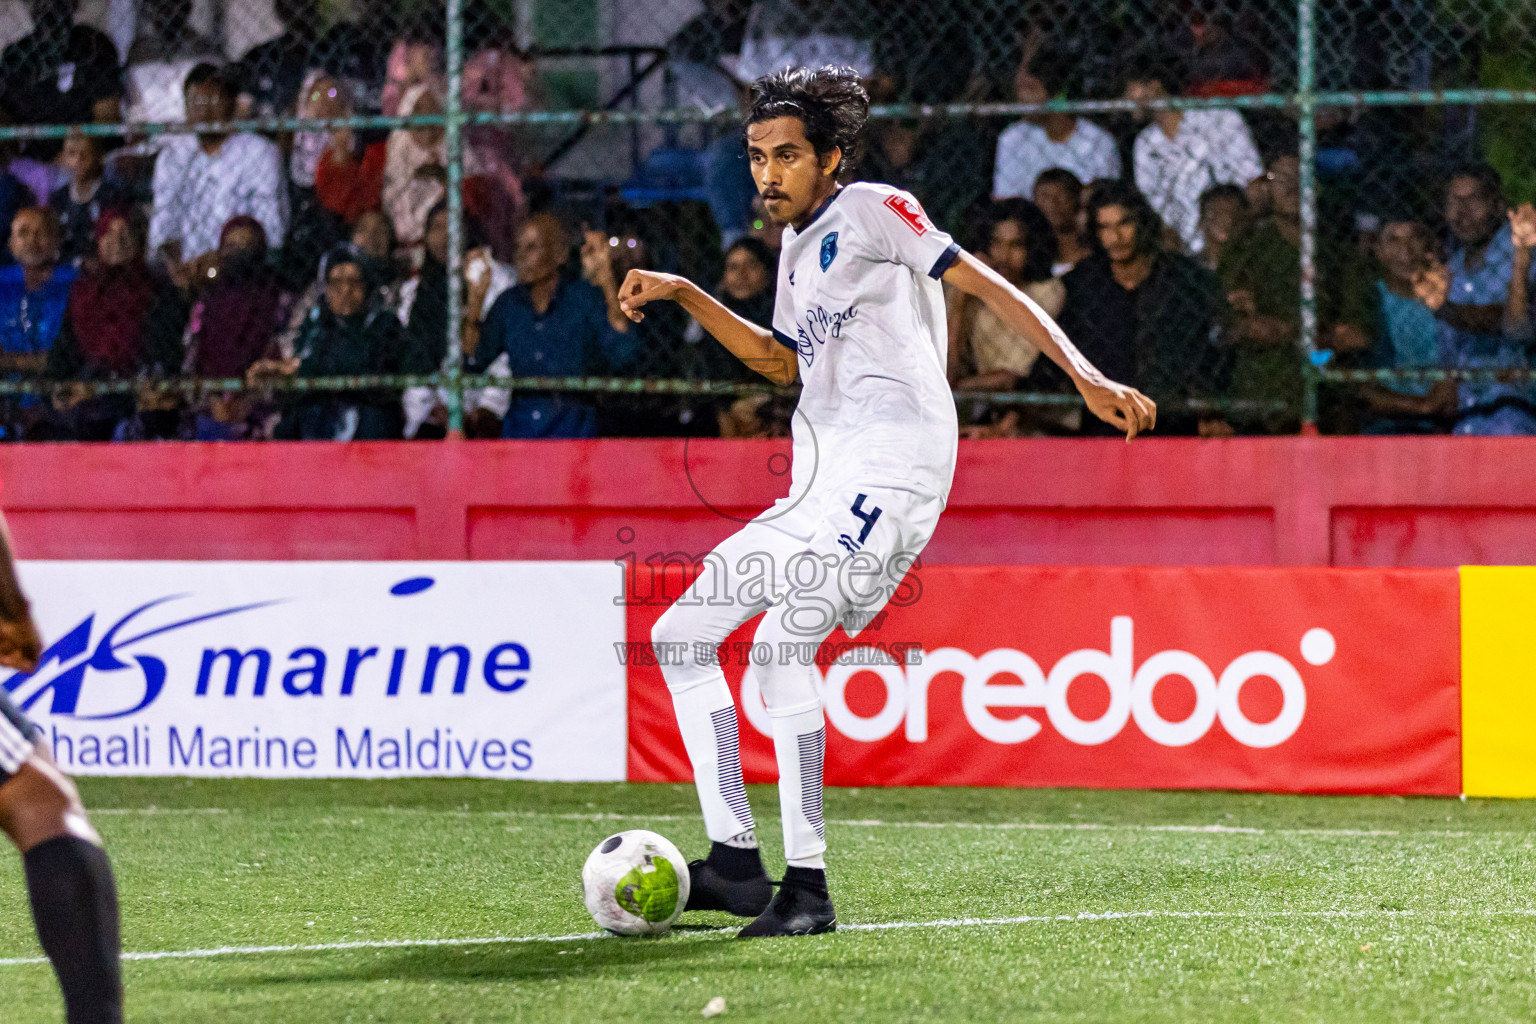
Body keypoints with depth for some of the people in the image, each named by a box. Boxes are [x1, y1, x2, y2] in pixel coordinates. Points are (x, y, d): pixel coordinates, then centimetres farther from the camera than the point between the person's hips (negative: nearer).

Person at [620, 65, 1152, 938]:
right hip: (820, 484, 10)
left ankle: (807, 884, -23)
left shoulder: (872, 211, -2)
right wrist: (682, 295, 27)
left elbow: (986, 285, -9)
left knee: (783, 642, -25)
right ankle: (736, 861, 7)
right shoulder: (800, 245, 22)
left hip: (888, 466, -10)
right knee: (680, 636, 8)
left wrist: (1086, 377, -20)